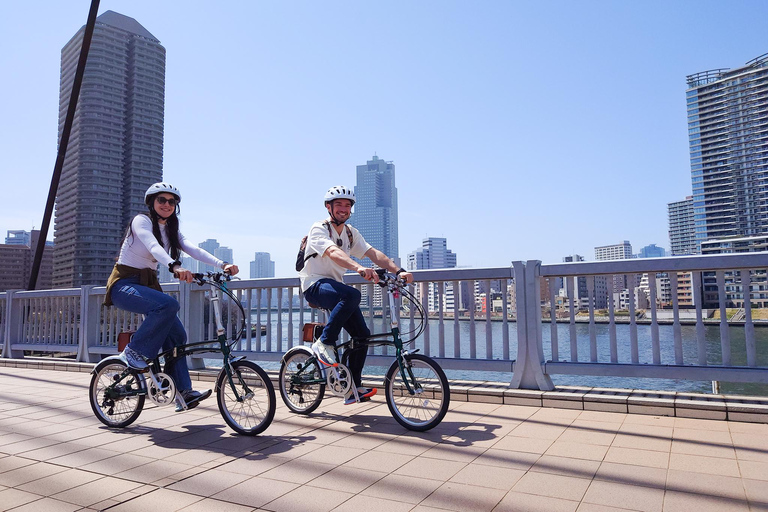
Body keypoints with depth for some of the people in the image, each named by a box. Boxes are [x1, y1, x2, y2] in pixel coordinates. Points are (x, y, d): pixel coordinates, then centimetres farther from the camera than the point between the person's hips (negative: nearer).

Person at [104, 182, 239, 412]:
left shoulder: (171, 230, 10)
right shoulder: (141, 221, -10)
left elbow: (194, 250, -7)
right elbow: (153, 246, -32)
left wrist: (222, 264, -24)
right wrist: (175, 266, -52)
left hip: (148, 285, 7)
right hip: (125, 284, -7)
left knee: (176, 334, -6)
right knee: (168, 304, -33)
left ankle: (184, 392, -2)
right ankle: (134, 351, -15)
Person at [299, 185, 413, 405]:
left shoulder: (351, 233, 9)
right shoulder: (319, 229, -12)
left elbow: (373, 253, -4)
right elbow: (333, 252, -33)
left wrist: (398, 270, -20)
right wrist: (359, 268, -51)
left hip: (334, 284, 7)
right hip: (314, 285, -7)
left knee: (362, 335, -4)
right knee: (352, 295, -37)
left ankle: (354, 388, 9)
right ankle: (324, 343, -20)